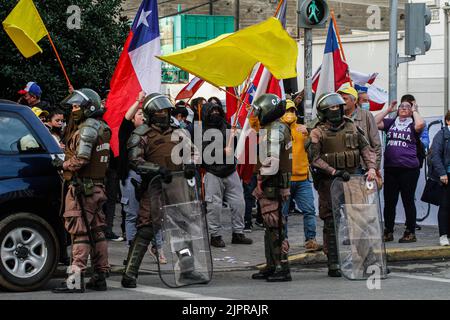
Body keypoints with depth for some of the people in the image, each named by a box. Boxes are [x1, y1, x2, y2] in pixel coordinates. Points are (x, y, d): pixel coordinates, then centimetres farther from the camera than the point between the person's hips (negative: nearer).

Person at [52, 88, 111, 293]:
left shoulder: (87, 128, -13)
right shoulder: (102, 128, 15)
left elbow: (81, 159, -21)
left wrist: (63, 164, -5)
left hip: (82, 186, -10)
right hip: (97, 186, 10)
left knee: (80, 232, -10)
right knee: (96, 231, 12)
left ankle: (76, 278, -13)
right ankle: (100, 276, 16)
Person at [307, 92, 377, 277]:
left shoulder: (352, 128, 12)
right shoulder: (318, 133, -1)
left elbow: (366, 149, 12)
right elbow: (314, 158, -11)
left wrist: (371, 167, -5)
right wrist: (334, 172, -20)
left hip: (352, 180, 4)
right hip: (329, 183, -4)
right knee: (331, 223, -4)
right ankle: (333, 264, 0)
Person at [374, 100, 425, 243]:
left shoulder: (412, 124, 4)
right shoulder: (390, 122, 13)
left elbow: (420, 124, -19)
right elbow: (375, 123, 1)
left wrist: (414, 111, -2)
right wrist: (388, 110, 6)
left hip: (409, 168, -3)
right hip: (390, 168, 3)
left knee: (408, 201, 2)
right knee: (389, 201, 7)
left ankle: (410, 233, 9)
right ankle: (388, 232, 16)